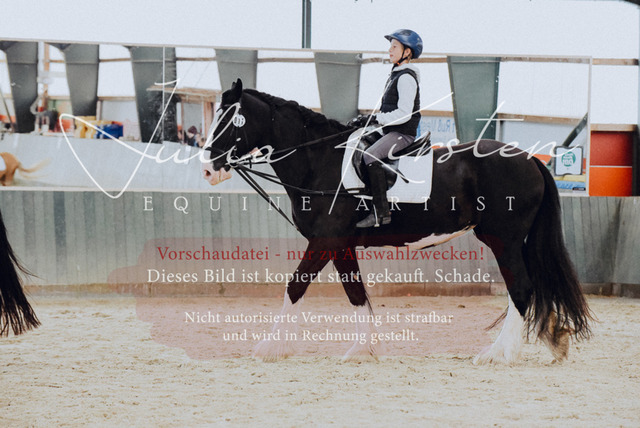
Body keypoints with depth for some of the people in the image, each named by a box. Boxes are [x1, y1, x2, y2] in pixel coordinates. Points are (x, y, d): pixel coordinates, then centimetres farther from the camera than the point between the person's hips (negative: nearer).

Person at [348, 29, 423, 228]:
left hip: (403, 133, -11)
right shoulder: (396, 74, 17)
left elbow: (404, 113, -22)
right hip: (392, 131, 11)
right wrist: (367, 119, 11)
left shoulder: (406, 78, -14)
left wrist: (375, 119, -22)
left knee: (370, 156, -29)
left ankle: (381, 213, -30)